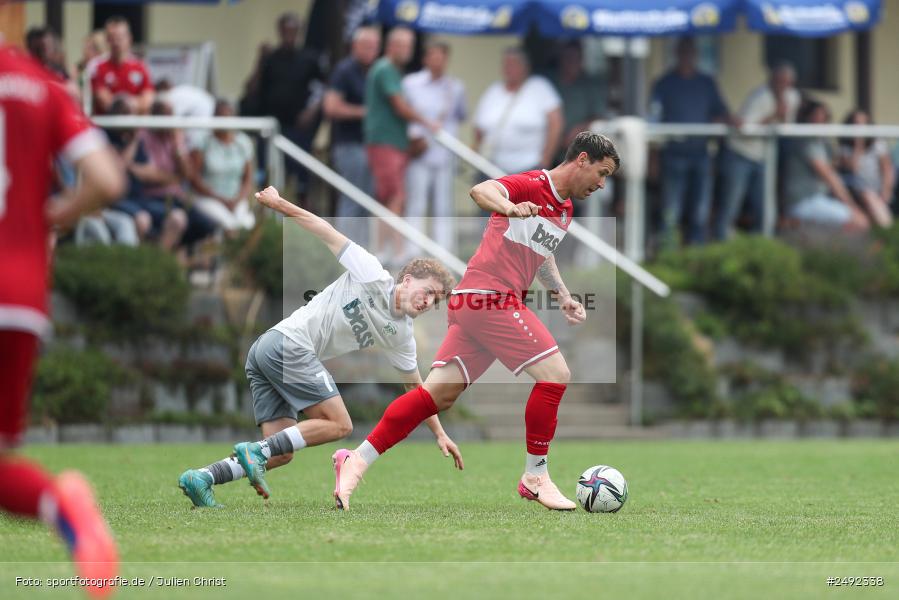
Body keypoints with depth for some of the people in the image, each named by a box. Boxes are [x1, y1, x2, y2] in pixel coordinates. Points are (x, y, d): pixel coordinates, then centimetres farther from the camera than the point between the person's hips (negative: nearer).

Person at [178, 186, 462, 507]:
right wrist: (280, 204, -8)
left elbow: (415, 387, 27)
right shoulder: (373, 276, -3)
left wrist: (440, 433, 26)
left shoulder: (400, 335, 17)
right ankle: (256, 452, -19)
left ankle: (202, 479, -13)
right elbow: (328, 233, -2)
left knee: (280, 453, -2)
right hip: (289, 343, -8)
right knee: (338, 424, -10)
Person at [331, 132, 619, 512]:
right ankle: (535, 478, 0)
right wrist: (509, 207, -50)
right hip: (490, 298, -9)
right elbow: (481, 191, -29)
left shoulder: (565, 208, 19)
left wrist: (562, 295, 25)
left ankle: (356, 462, 1)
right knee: (554, 374, -9)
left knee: (439, 393, 3)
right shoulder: (532, 186, -10)